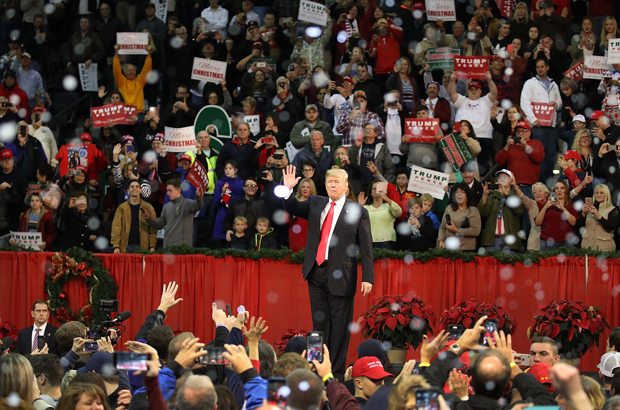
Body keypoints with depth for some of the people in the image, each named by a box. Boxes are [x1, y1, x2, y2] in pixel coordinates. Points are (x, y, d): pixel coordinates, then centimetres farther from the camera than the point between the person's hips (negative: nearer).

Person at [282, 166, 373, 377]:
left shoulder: (358, 212, -2)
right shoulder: (315, 204, 11)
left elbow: (366, 247, -4)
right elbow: (292, 209, 18)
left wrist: (367, 277, -9)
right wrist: (288, 189, -2)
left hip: (340, 277, -5)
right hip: (316, 273, 5)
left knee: (339, 326, -1)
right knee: (319, 323, 11)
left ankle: (337, 371, 5)